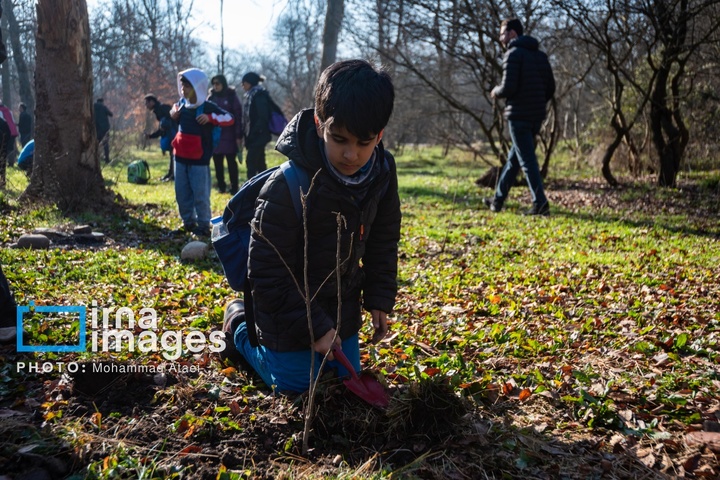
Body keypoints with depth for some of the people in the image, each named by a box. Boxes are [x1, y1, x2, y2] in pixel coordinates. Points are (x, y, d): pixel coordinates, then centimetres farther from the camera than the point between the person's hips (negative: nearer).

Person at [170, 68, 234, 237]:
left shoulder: (208, 107, -11)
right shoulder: (181, 104, 7)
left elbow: (229, 119, -14)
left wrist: (210, 118, -27)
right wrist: (173, 114, 6)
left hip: (199, 159, -6)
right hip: (180, 157, 6)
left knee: (200, 194, -1)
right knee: (182, 193, 12)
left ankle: (204, 225, 11)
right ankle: (188, 222, 26)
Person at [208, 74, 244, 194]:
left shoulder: (232, 96, -2)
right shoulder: (211, 98, 8)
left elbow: (238, 117, -6)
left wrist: (239, 135, -12)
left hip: (229, 136, -4)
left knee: (231, 163, 2)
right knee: (217, 163, 7)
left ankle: (234, 187, 8)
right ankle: (221, 186, 17)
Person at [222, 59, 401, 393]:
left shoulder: (382, 172, -13)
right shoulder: (287, 188, -32)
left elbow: (382, 241, 4)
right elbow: (267, 276, -25)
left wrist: (379, 300, 0)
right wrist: (314, 327, -23)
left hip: (341, 309, 6)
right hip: (288, 315, -6)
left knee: (346, 377, 20)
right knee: (297, 386, 9)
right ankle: (240, 325, 29)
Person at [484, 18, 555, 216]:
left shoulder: (513, 54, -9)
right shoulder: (541, 55, 14)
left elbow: (509, 87, -19)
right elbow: (550, 88, 12)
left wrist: (496, 92, 2)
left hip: (518, 116, -8)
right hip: (536, 117, 8)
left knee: (527, 160, -5)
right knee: (513, 158, 16)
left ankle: (540, 204, -9)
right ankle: (498, 200, 25)